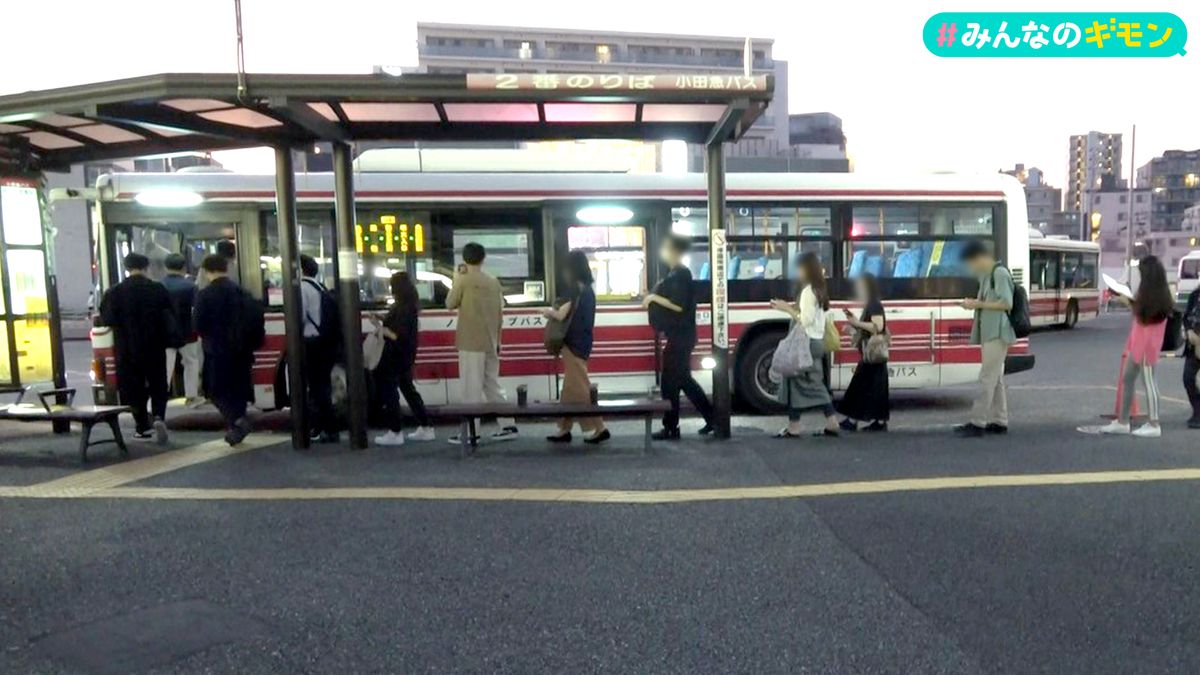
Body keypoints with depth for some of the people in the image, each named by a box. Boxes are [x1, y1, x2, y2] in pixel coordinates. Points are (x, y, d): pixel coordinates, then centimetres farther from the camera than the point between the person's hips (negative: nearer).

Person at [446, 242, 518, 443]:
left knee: (472, 388, -3)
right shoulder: (494, 282, 8)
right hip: (491, 342, 6)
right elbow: (500, 313, 11)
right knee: (493, 385, 13)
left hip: (471, 342, -6)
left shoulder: (464, 280, -8)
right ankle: (508, 425, 12)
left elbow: (450, 304, 4)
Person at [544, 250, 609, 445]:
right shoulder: (587, 289, 11)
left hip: (574, 343, -9)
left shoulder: (574, 289, -15)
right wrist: (556, 311, 7)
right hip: (582, 342, 9)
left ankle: (598, 429, 0)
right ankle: (564, 430, 20)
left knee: (579, 388, -3)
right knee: (570, 388, 13)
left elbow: (561, 315, -16)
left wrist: (549, 311, 2)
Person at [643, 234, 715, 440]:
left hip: (680, 337, -10)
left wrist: (654, 298, -14)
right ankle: (711, 417, 21)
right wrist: (653, 297, 5)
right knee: (683, 379, 15)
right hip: (678, 336, 10)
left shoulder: (680, 274, -15)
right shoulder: (676, 273, 14)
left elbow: (678, 305, -21)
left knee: (671, 381, -2)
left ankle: (670, 428, 7)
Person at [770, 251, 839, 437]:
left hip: (807, 342, -10)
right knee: (815, 383, 13)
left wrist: (787, 309, -13)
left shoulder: (808, 291, -16)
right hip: (816, 341, 10)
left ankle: (793, 427, 0)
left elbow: (805, 321, -20)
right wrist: (791, 307, 11)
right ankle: (831, 424, 14)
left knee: (795, 383, -3)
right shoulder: (818, 289, 14)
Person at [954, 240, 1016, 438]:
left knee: (987, 378, -10)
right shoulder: (986, 276, 17)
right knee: (995, 378, 11)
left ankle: (977, 423, -10)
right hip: (989, 334, 10)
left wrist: (978, 304, -17)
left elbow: (1006, 304, -18)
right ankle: (999, 422, 16)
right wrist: (974, 303, 7)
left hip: (997, 334, -10)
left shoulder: (1000, 273, -11)